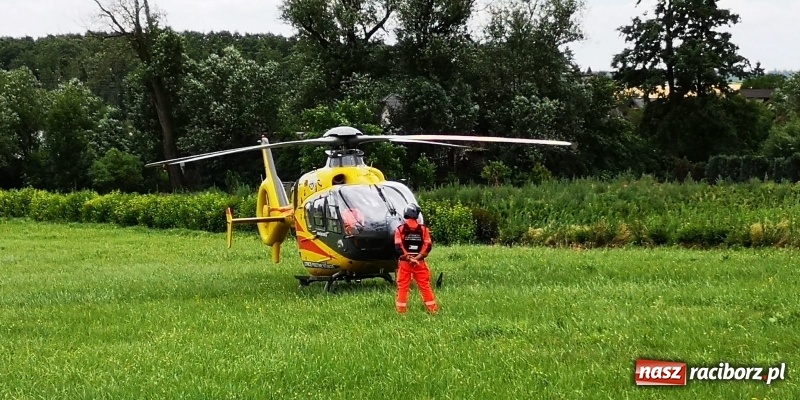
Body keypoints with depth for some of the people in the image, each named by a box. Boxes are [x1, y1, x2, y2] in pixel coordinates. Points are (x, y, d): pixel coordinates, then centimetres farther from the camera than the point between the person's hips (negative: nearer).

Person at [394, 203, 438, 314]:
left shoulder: (400, 229, -2)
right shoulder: (424, 229, 1)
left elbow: (398, 247, -8)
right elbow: (428, 246, -4)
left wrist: (408, 258, -8)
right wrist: (417, 258, -7)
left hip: (404, 263, -1)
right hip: (420, 263, 1)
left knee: (403, 287, 5)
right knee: (425, 286, 7)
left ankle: (401, 310, 5)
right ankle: (433, 308, 8)